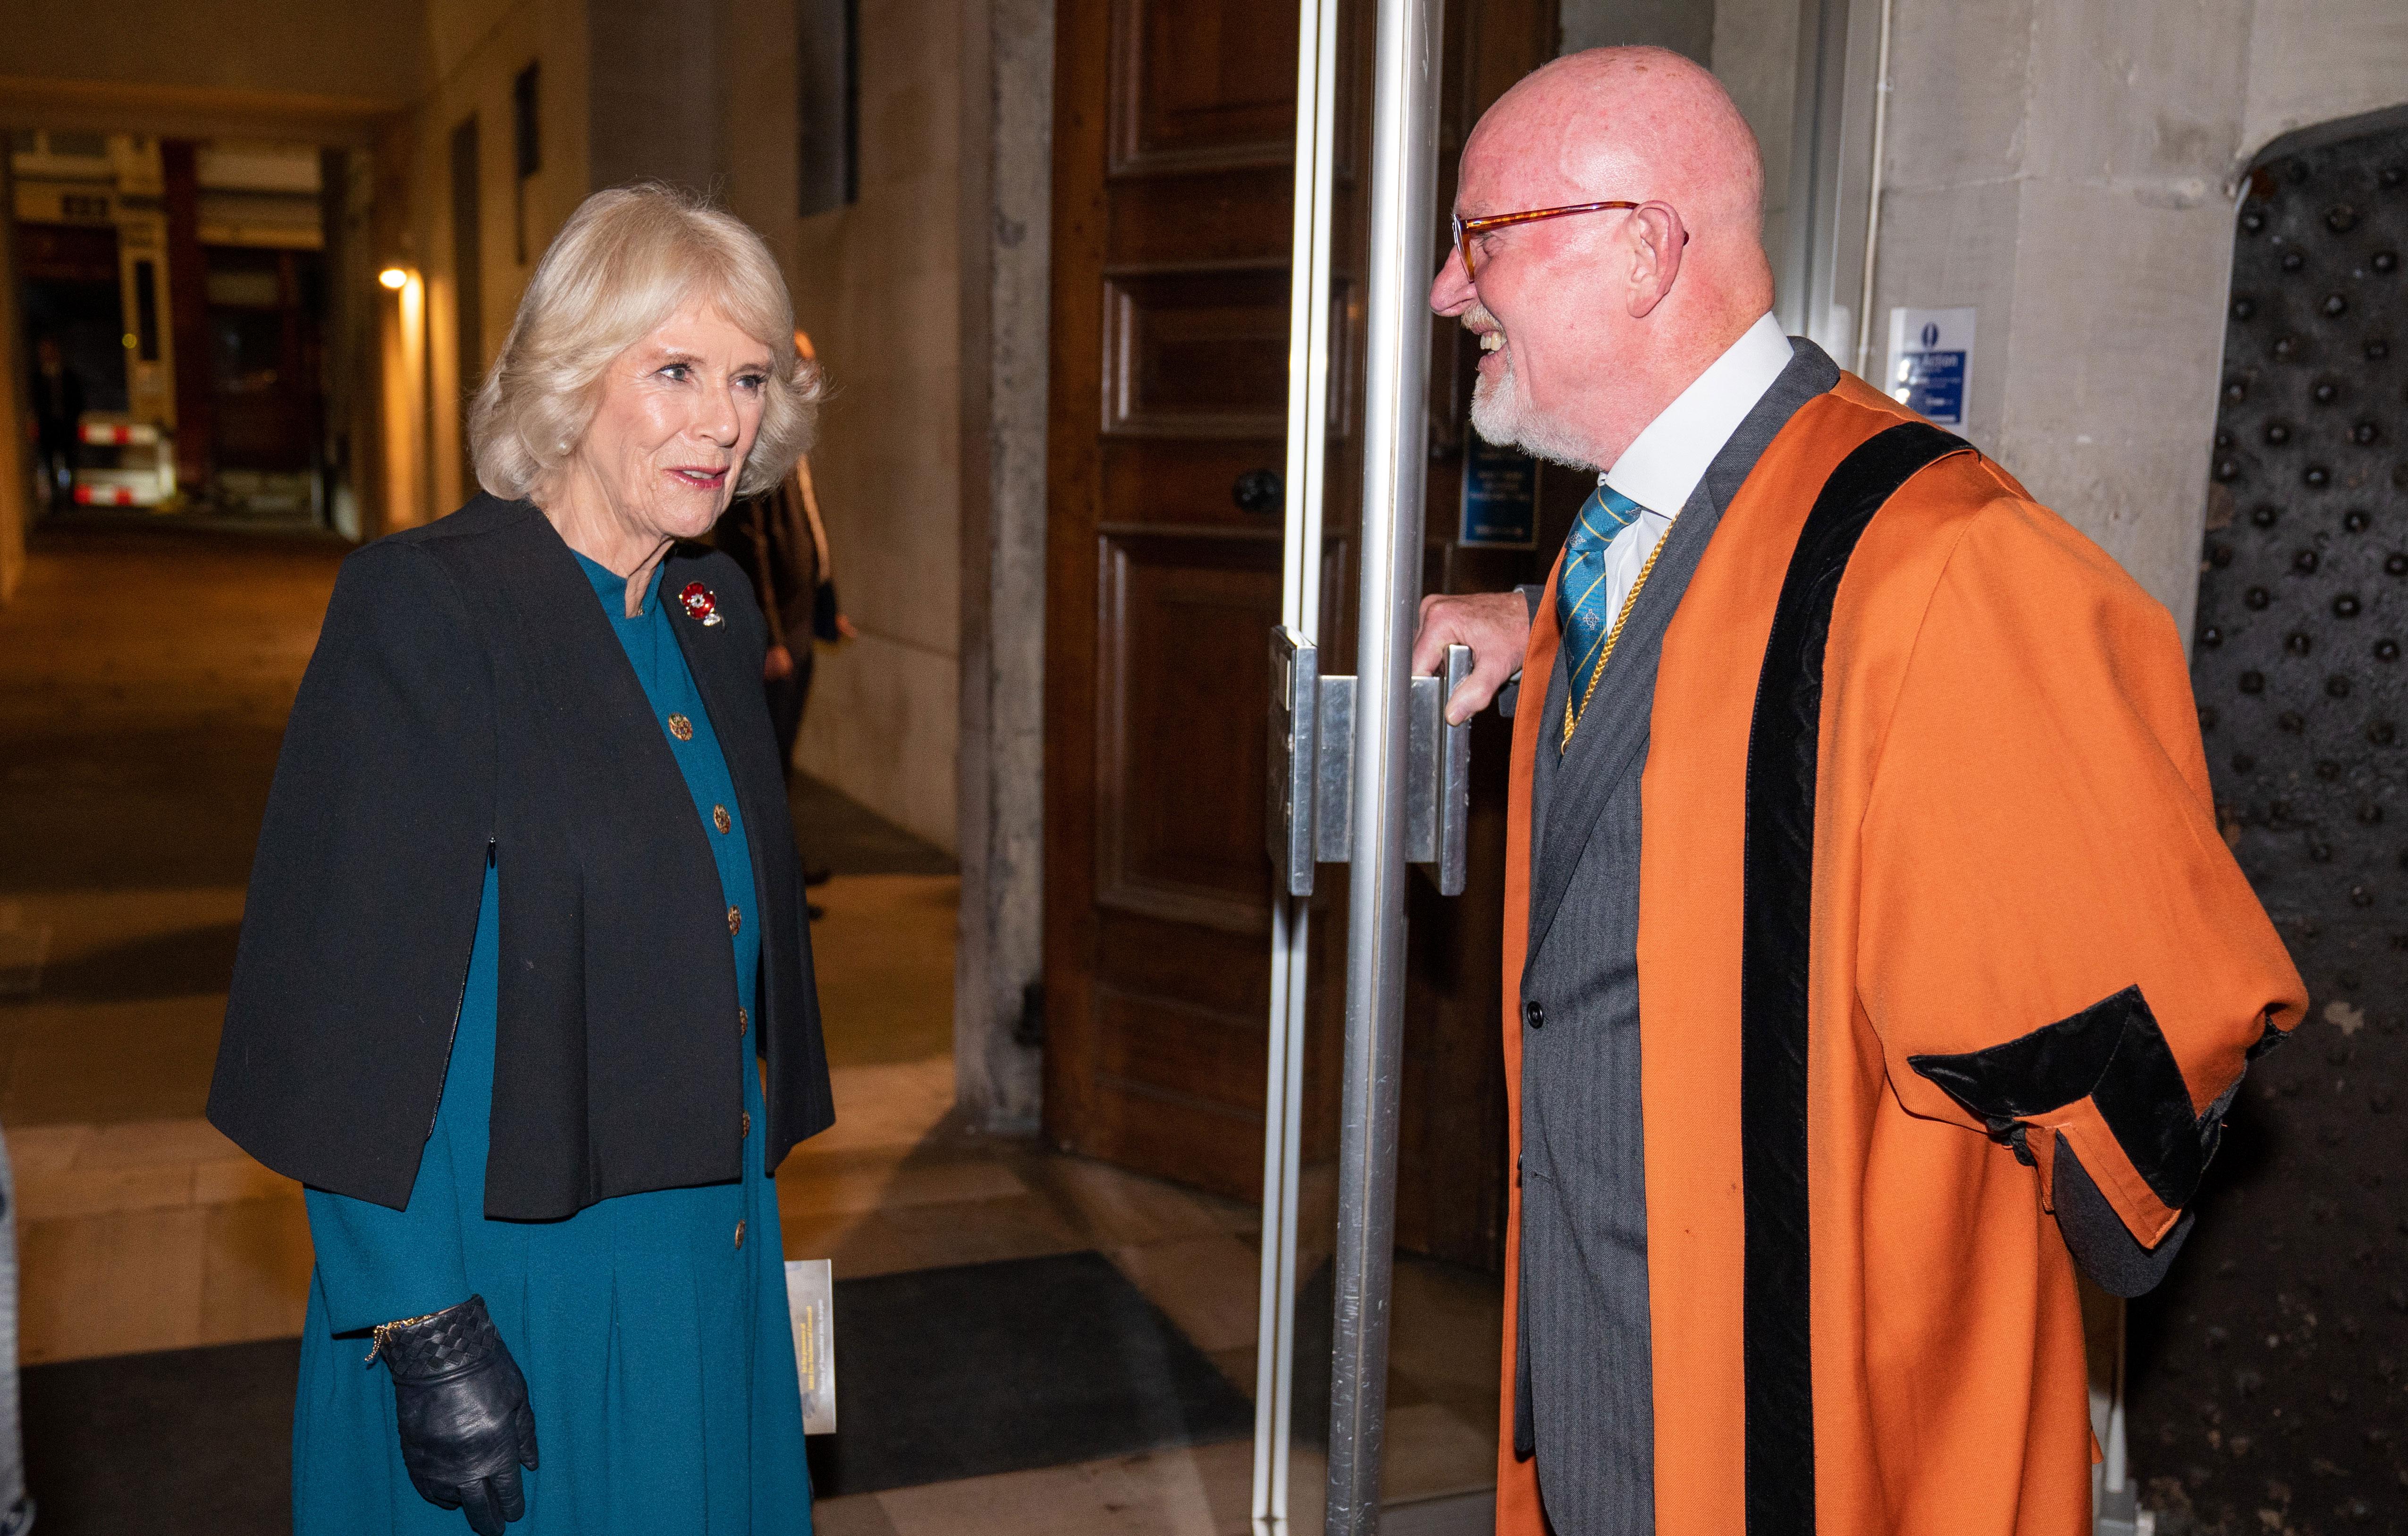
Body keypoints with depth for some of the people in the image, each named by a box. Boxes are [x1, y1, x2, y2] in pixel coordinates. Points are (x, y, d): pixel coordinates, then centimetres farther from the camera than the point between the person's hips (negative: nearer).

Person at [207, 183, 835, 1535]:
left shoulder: (716, 609, 5)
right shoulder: (422, 609, -16)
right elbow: (362, 1002, -18)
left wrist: (752, 1193, 15)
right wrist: (425, 1330, -19)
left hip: (714, 1259, 7)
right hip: (514, 1287, -7)